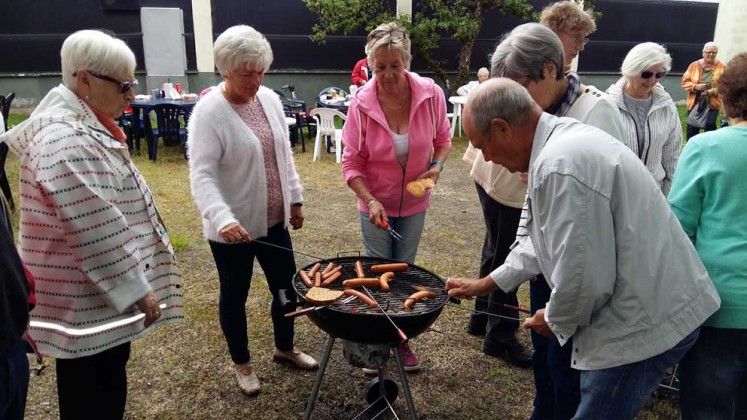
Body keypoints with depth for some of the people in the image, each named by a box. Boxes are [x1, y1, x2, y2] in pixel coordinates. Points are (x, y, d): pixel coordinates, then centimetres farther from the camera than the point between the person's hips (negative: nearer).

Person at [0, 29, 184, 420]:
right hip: (88, 300, -10)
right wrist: (138, 290, -19)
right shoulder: (66, 141, -25)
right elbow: (98, 233, -26)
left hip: (98, 293, 10)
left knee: (104, 388, 23)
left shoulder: (80, 125, 10)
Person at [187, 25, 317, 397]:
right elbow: (202, 176, -25)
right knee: (235, 296, 13)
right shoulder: (209, 112, -18)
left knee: (286, 286, 17)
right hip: (233, 227, -6)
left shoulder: (270, 99, 3)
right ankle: (241, 363, 35)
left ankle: (285, 348, 42)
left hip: (272, 219, 6)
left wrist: (295, 198, 13)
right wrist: (223, 219, -39)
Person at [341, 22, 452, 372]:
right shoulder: (361, 103, -18)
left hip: (414, 202, 2)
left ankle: (401, 339, 36)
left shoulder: (431, 94, -16)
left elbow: (443, 139, 1)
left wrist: (437, 165, -18)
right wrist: (370, 201, -26)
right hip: (375, 204, -1)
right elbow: (351, 163, -13)